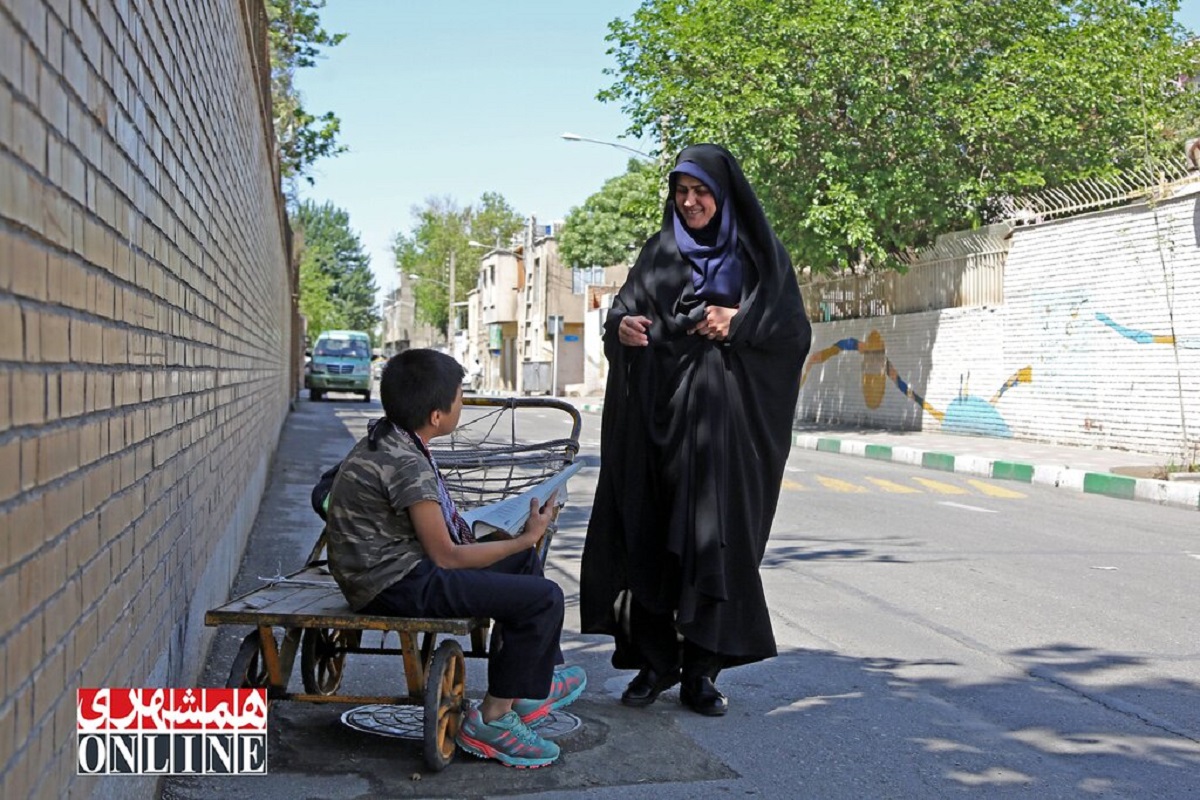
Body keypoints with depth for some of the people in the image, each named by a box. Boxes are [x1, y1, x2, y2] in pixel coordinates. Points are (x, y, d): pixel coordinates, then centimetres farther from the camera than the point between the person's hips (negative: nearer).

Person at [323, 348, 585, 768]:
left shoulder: (386, 440, 7)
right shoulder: (406, 465, -22)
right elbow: (445, 556, -18)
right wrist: (527, 538, -8)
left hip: (388, 565, 10)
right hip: (394, 584, -10)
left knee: (524, 562, 19)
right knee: (543, 598, -15)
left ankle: (540, 676, 25)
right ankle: (490, 721, -3)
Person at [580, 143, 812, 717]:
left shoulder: (758, 255, 7)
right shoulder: (660, 251, 15)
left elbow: (794, 330, 2)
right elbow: (625, 307, 12)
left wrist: (739, 322, -13)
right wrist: (621, 325, -11)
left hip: (722, 416, -2)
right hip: (656, 410, 3)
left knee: (714, 536, -6)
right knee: (648, 533, -1)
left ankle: (701, 669, 3)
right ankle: (654, 660, 9)